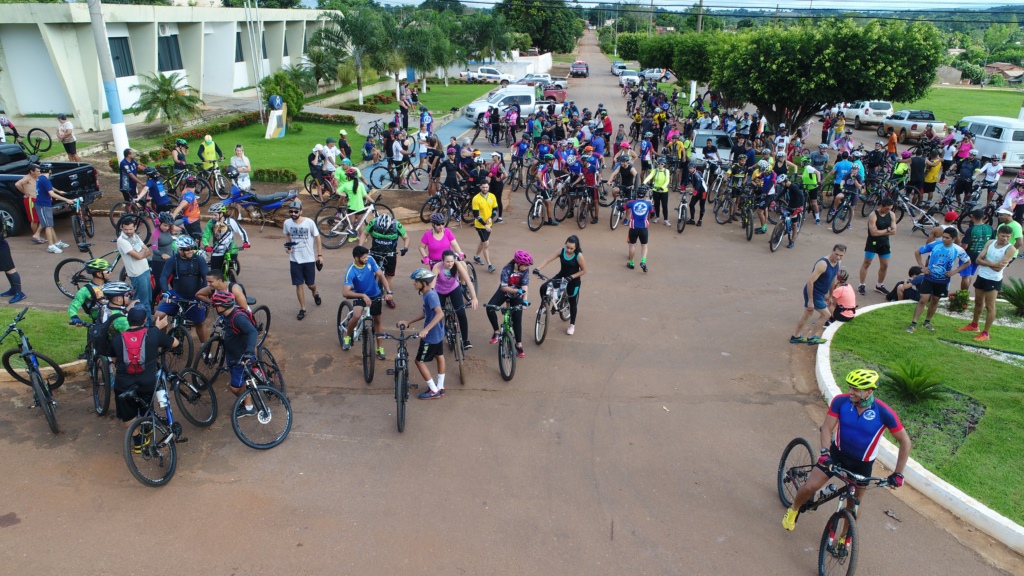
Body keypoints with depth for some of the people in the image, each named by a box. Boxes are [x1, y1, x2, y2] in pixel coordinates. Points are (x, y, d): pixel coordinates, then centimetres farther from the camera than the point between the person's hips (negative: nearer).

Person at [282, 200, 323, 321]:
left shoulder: (309, 222, -14)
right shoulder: (287, 223, -5)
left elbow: (317, 237, -4)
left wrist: (320, 255, -3)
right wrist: (288, 246, -5)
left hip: (309, 259, -2)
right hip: (294, 259, 2)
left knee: (310, 284, 10)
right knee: (298, 285, 4)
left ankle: (315, 293, 46)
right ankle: (302, 309, 17)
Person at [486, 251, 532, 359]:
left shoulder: (525, 270, -20)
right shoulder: (507, 269, -28)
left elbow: (525, 286, -26)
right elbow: (503, 287, -28)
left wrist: (525, 300, -42)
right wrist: (519, 290, -40)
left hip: (516, 296, 1)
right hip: (504, 292, -1)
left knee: (517, 319, -4)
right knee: (490, 307, -24)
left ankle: (519, 345, 7)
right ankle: (496, 332, -8)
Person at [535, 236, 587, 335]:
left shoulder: (579, 256, -23)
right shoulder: (561, 251, -14)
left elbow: (584, 270, -14)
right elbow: (547, 260, -15)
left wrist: (571, 276, -24)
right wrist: (537, 269, -28)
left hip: (573, 281, -3)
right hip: (561, 276, 3)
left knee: (572, 302, 10)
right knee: (543, 288, -17)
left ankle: (572, 325, 30)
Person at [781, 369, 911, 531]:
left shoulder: (884, 413, -24)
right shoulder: (841, 401, -21)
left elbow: (905, 441, -14)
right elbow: (827, 428, -20)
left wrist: (898, 473, -16)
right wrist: (825, 452, -37)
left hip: (862, 463, 0)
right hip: (837, 453, 0)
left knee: (853, 505, 12)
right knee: (809, 487, -10)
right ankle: (794, 509, 21)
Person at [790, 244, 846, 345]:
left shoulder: (836, 263, 0)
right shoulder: (823, 264, -29)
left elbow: (833, 279, 17)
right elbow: (810, 281, -30)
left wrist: (830, 295, 23)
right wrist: (810, 300, -28)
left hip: (819, 293, 9)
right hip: (813, 293, -9)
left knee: (807, 314, 19)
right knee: (826, 314, 2)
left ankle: (796, 336, 33)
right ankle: (812, 338, 16)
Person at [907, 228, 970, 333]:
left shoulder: (958, 250, -10)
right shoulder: (935, 245, -13)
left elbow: (968, 262, 6)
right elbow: (917, 252, -2)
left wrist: (955, 271, -5)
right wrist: (922, 266, -7)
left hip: (943, 281, 2)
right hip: (929, 278, -2)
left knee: (935, 300, 15)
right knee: (923, 300, -5)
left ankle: (927, 322, 31)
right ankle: (913, 323, -1)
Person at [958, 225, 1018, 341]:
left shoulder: (1010, 249, -16)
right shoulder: (990, 242, 0)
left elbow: (998, 268, -22)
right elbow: (978, 260, -4)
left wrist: (986, 261, -11)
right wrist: (993, 263, -18)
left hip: (994, 280, -6)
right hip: (981, 276, 6)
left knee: (990, 307, -1)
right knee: (978, 302, 21)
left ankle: (985, 333, 6)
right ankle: (974, 325, 38)